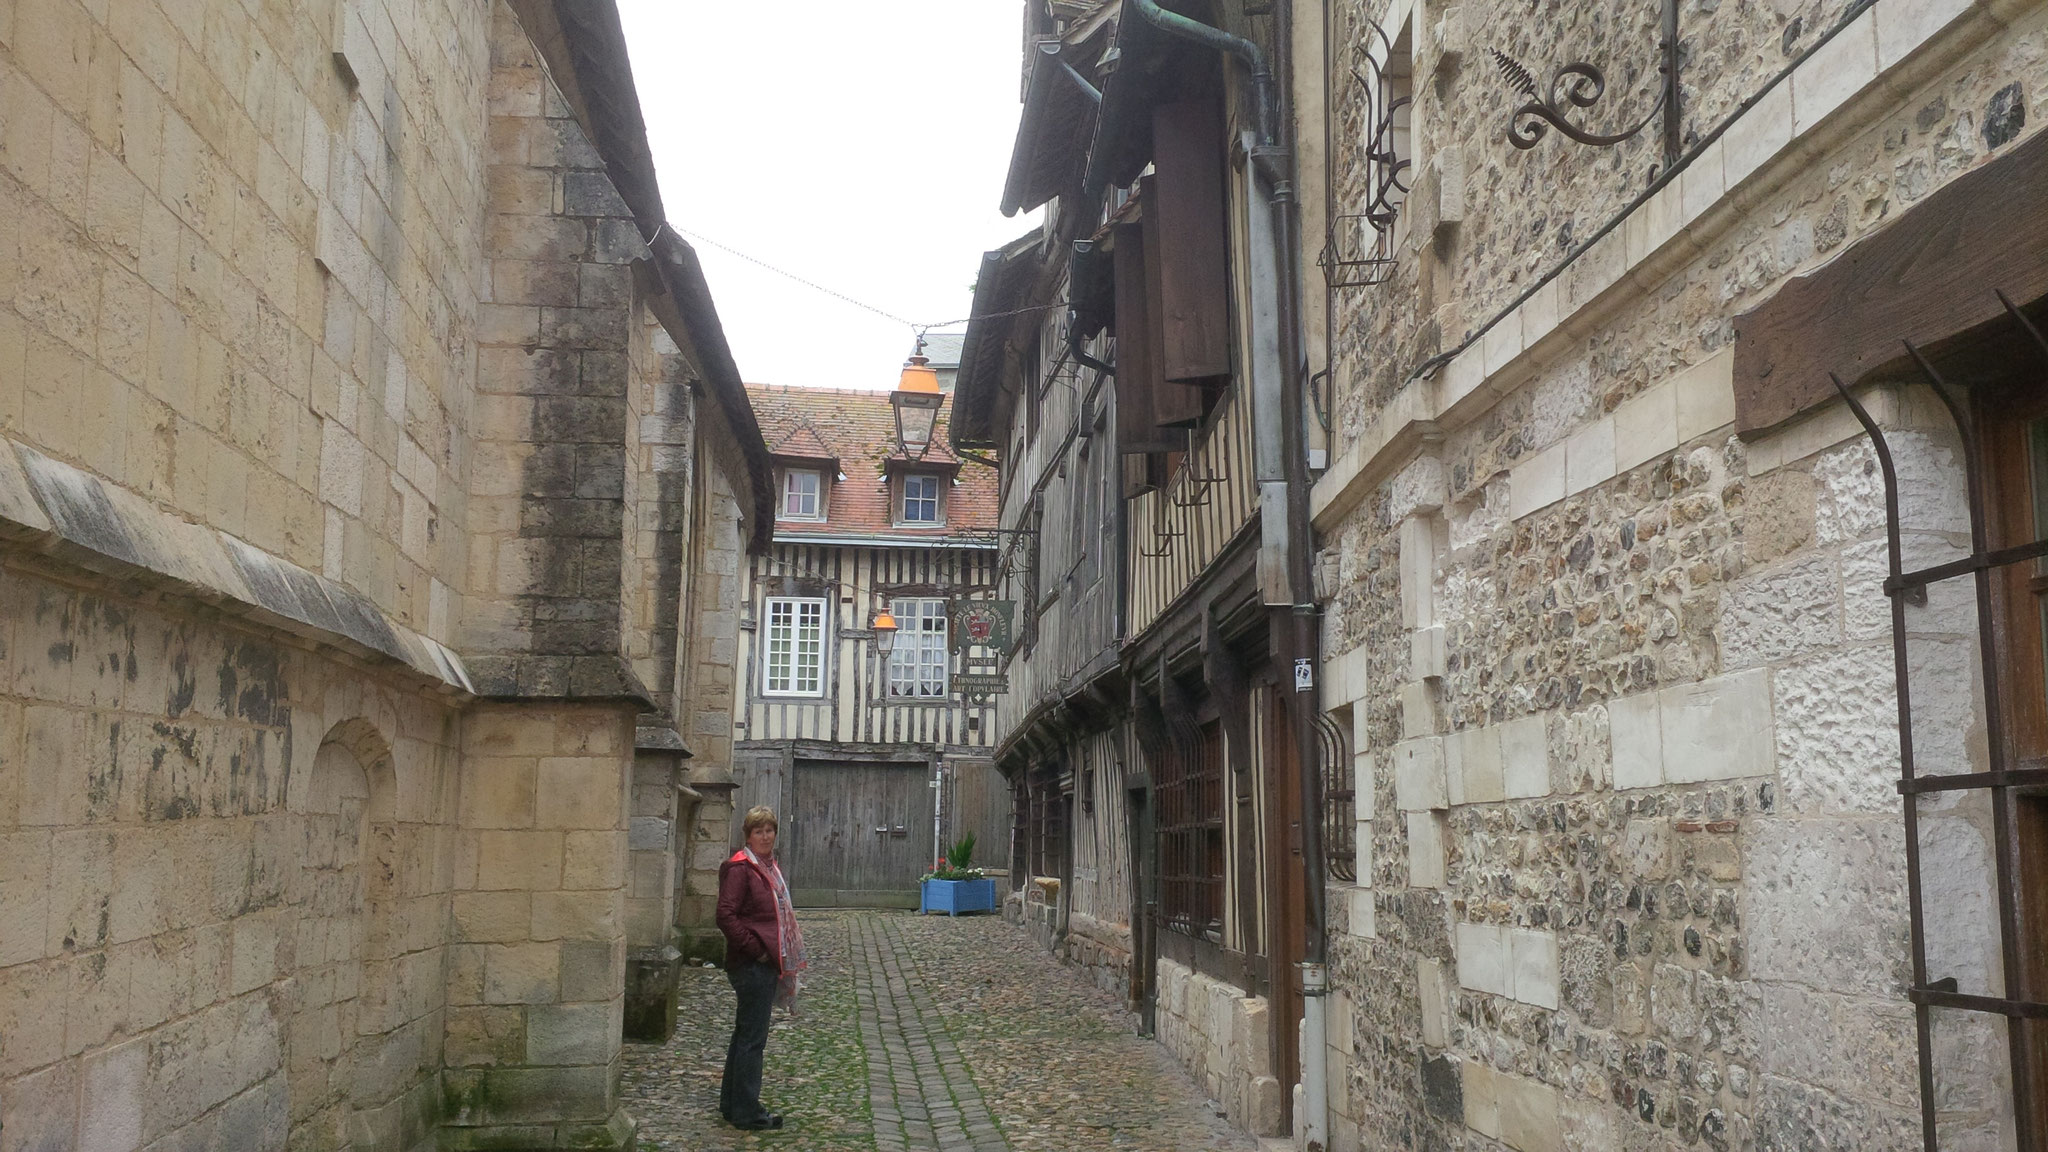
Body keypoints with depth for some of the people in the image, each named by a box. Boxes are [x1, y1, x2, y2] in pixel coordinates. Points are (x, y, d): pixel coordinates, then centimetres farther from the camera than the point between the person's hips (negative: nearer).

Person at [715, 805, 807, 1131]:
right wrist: (756, 950, -18)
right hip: (750, 966, -10)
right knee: (752, 1038, -3)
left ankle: (732, 1104, 27)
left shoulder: (771, 868, 14)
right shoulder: (740, 868, -14)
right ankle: (746, 1112, 5)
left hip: (767, 963, 10)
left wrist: (781, 959, 13)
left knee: (745, 1034, 17)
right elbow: (726, 916, -21)